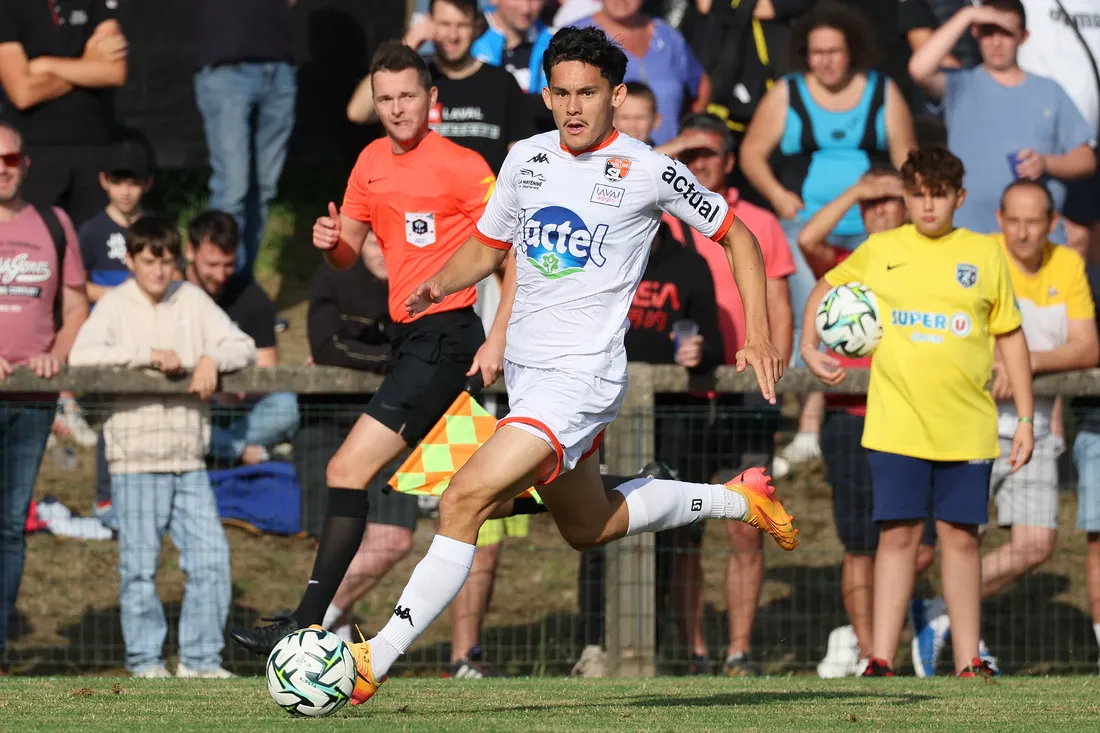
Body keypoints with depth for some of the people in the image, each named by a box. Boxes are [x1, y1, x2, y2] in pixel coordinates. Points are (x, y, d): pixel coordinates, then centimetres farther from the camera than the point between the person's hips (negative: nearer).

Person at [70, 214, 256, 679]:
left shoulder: (192, 300, 11)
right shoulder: (116, 305, 1)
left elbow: (243, 347, 10)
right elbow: (82, 354, -16)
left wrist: (213, 358, -11)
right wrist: (147, 354, -20)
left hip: (189, 458, 3)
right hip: (135, 458, -3)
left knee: (212, 558, -2)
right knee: (139, 566, -2)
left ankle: (200, 659, 8)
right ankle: (146, 661, 9)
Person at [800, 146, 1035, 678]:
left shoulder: (984, 255, 5)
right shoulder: (880, 251, 5)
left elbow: (1011, 338, 9)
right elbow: (825, 290, 20)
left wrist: (1025, 419, 5)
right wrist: (809, 344, 3)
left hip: (966, 429, 0)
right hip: (896, 427, 0)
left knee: (961, 536, 4)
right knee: (897, 535, -3)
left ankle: (968, 664, 9)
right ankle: (881, 663, -3)